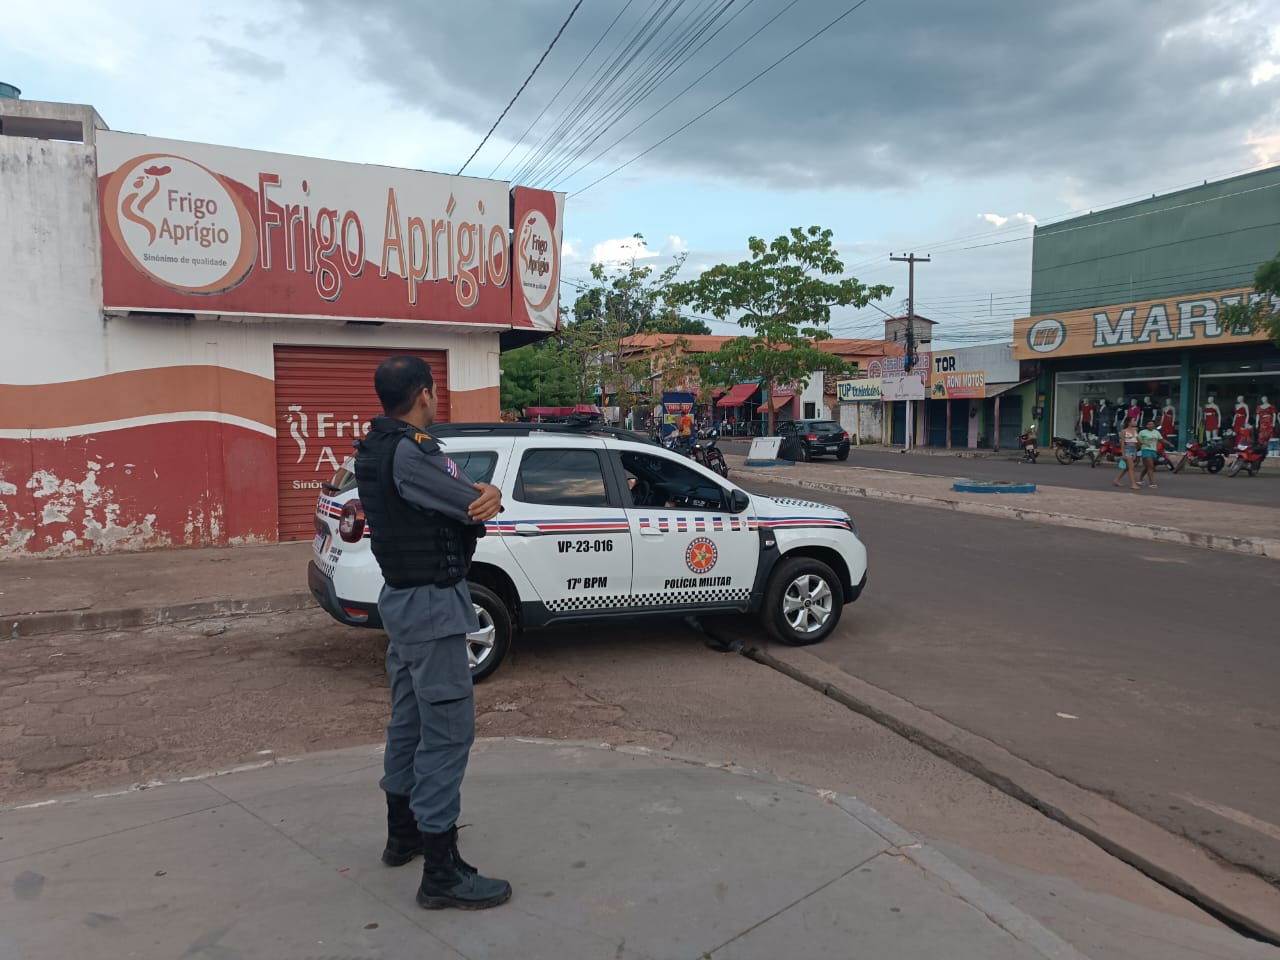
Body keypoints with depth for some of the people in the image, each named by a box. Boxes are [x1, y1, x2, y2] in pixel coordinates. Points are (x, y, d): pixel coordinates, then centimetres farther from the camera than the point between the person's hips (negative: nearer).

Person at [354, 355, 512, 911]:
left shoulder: (377, 449, 10)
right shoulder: (410, 452, -22)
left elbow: (472, 499, 5)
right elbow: (478, 508, -20)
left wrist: (484, 494, -16)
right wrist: (482, 499, 2)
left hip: (403, 598, 11)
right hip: (431, 604, -10)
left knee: (410, 718, 20)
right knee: (448, 730, -5)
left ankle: (403, 833, 36)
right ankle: (442, 874, 2)